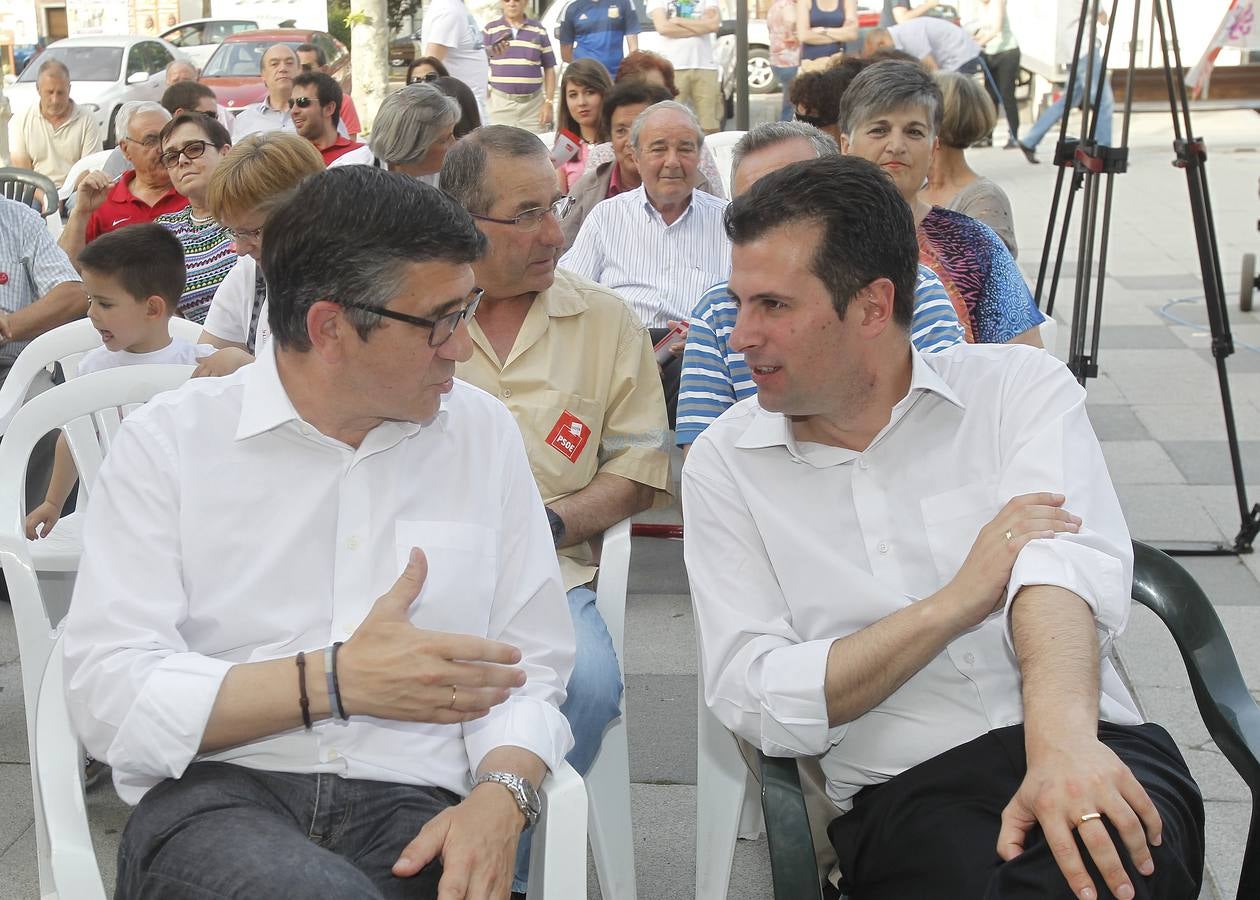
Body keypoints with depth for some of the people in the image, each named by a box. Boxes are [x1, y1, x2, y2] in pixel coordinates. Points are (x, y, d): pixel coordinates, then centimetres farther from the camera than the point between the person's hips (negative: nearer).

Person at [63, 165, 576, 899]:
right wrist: (337, 681, -16)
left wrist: (501, 796, -12)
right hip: (212, 801, -2)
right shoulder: (167, 442, 0)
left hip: (409, 808, 2)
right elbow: (108, 695, -8)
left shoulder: (484, 433, 10)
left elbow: (529, 666, 9)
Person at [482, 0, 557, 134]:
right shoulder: (490, 29, 6)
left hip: (533, 104, 1)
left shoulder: (538, 30, 8)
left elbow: (549, 69, 9)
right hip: (500, 103, -1)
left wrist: (548, 102, 0)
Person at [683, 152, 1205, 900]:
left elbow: (1067, 561, -13)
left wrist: (1064, 741, -33)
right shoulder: (724, 464, 9)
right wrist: (956, 602, -8)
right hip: (902, 791, 0)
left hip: (1090, 752, 1)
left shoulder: (1021, 387, 7)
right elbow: (754, 702, -1)